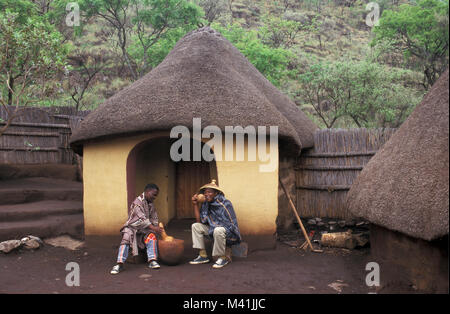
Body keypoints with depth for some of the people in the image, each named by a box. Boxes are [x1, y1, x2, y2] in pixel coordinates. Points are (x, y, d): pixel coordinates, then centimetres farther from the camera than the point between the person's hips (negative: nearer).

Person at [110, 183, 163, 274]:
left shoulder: (151, 205, 11)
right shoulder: (138, 202, -15)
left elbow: (154, 219, 16)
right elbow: (141, 218, -24)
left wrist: (157, 229, -1)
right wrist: (153, 227, -33)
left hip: (144, 229, 6)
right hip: (132, 227, -5)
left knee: (152, 236, -22)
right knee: (126, 238, -31)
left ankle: (152, 261, -27)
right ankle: (119, 264, -33)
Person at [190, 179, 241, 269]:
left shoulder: (225, 204, -18)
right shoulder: (205, 204, 1)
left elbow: (232, 224, -17)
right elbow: (200, 221, -3)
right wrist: (195, 204, -8)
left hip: (230, 232, -7)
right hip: (213, 229, 7)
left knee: (218, 230, -38)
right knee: (195, 226, 0)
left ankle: (223, 258, -18)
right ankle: (203, 255, -2)